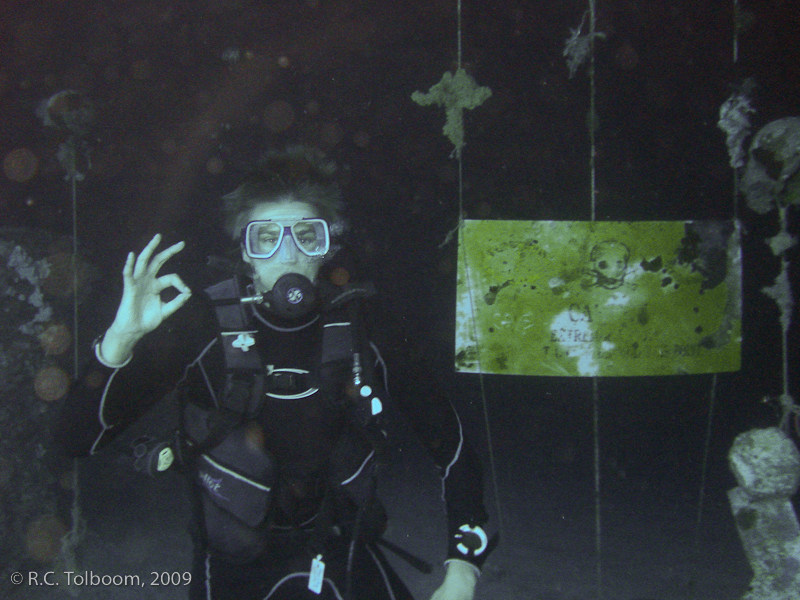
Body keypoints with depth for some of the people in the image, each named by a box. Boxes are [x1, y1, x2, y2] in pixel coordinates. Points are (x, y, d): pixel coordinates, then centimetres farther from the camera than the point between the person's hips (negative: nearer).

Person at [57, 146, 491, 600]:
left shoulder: (363, 323, -11)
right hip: (237, 563, 1)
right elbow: (80, 439, -16)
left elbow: (450, 442, -6)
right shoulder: (202, 324, -15)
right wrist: (121, 338, -33)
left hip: (341, 547, 0)